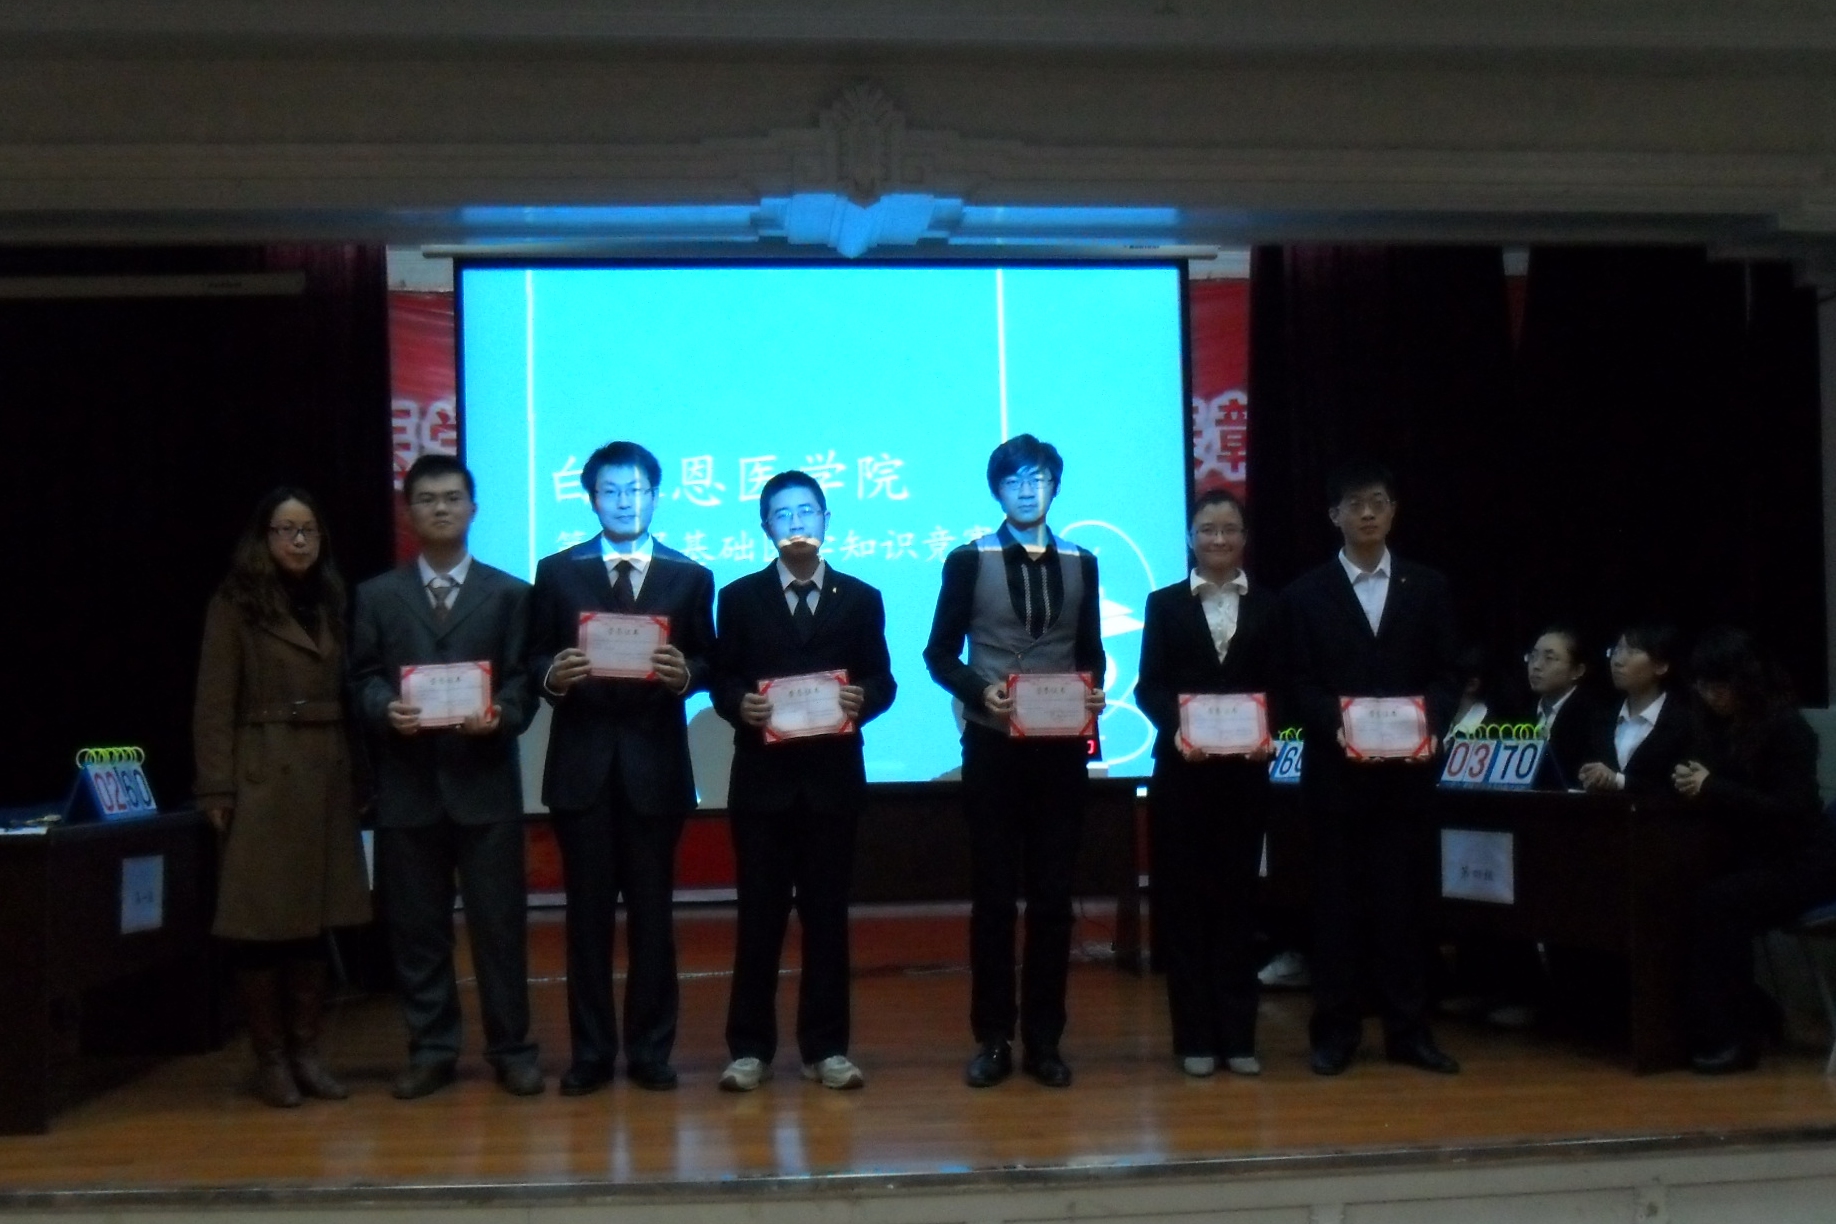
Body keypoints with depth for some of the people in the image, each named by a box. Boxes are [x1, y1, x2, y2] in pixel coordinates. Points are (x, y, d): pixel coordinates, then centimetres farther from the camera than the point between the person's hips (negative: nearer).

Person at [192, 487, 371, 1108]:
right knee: (261, 920, -1)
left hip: (327, 777, 5)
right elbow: (214, 703, -4)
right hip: (261, 778, -5)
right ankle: (270, 1057, 8)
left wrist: (361, 774, 4)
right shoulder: (236, 604, 0)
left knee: (313, 917, 8)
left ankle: (307, 1050, 15)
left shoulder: (330, 602, 15)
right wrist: (218, 788, -11)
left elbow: (346, 692, 12)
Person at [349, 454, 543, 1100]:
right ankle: (431, 1050, 16)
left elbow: (523, 679, 4)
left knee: (500, 921, 1)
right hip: (407, 781, 1)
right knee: (416, 925, 6)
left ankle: (511, 1049, 10)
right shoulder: (376, 596, 13)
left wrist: (501, 714, -17)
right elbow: (362, 679, 7)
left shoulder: (509, 593, 11)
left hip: (485, 779, -1)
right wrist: (387, 709, -15)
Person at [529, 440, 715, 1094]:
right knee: (588, 911, 4)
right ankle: (590, 1051, 12)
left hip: (655, 762, 0)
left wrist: (683, 673, -16)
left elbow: (708, 665, 5)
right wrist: (553, 675, -16)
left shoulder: (690, 577, 9)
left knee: (652, 911, 5)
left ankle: (650, 1050, 13)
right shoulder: (557, 571, 8)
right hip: (582, 761, 0)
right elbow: (534, 660, 5)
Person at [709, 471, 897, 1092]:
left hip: (833, 775, 1)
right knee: (759, 912, 2)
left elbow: (882, 680, 6)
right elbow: (721, 680, 4)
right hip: (762, 775, 0)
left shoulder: (860, 599, 10)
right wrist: (740, 704, -17)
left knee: (827, 911, 5)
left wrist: (862, 699, -16)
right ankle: (749, 1048, 9)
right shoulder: (740, 598, 8)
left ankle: (826, 1048, 12)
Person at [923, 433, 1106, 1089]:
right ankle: (993, 1039, 10)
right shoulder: (969, 561, 3)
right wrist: (980, 691, -16)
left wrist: (1095, 692, -7)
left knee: (1053, 894, 5)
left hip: (1061, 747, 2)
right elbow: (940, 653, 1)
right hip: (993, 745, -2)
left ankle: (1044, 1039, 13)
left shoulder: (1080, 563, 11)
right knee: (993, 895, 2)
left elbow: (1091, 652, 14)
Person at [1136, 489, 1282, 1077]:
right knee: (1184, 896, 2)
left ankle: (1238, 1034, 11)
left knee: (1237, 894, 5)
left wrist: (1266, 732, -14)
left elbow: (1279, 686, 5)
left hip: (1244, 769, 1)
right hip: (1181, 769, -1)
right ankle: (1195, 1035, 8)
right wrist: (1176, 730, -18)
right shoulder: (1165, 604, 6)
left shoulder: (1268, 606, 9)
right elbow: (1148, 687, 0)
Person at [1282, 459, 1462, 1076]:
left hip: (1406, 768, 1)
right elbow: (1300, 682, 0)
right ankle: (1335, 1030, 9)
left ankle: (1408, 1030, 11)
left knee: (1402, 898, 4)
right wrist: (1335, 727, -17)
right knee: (1337, 900, 3)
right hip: (1336, 769, -1)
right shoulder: (1307, 593, 5)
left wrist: (1432, 724, -12)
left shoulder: (1428, 587, 10)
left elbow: (1448, 673, 6)